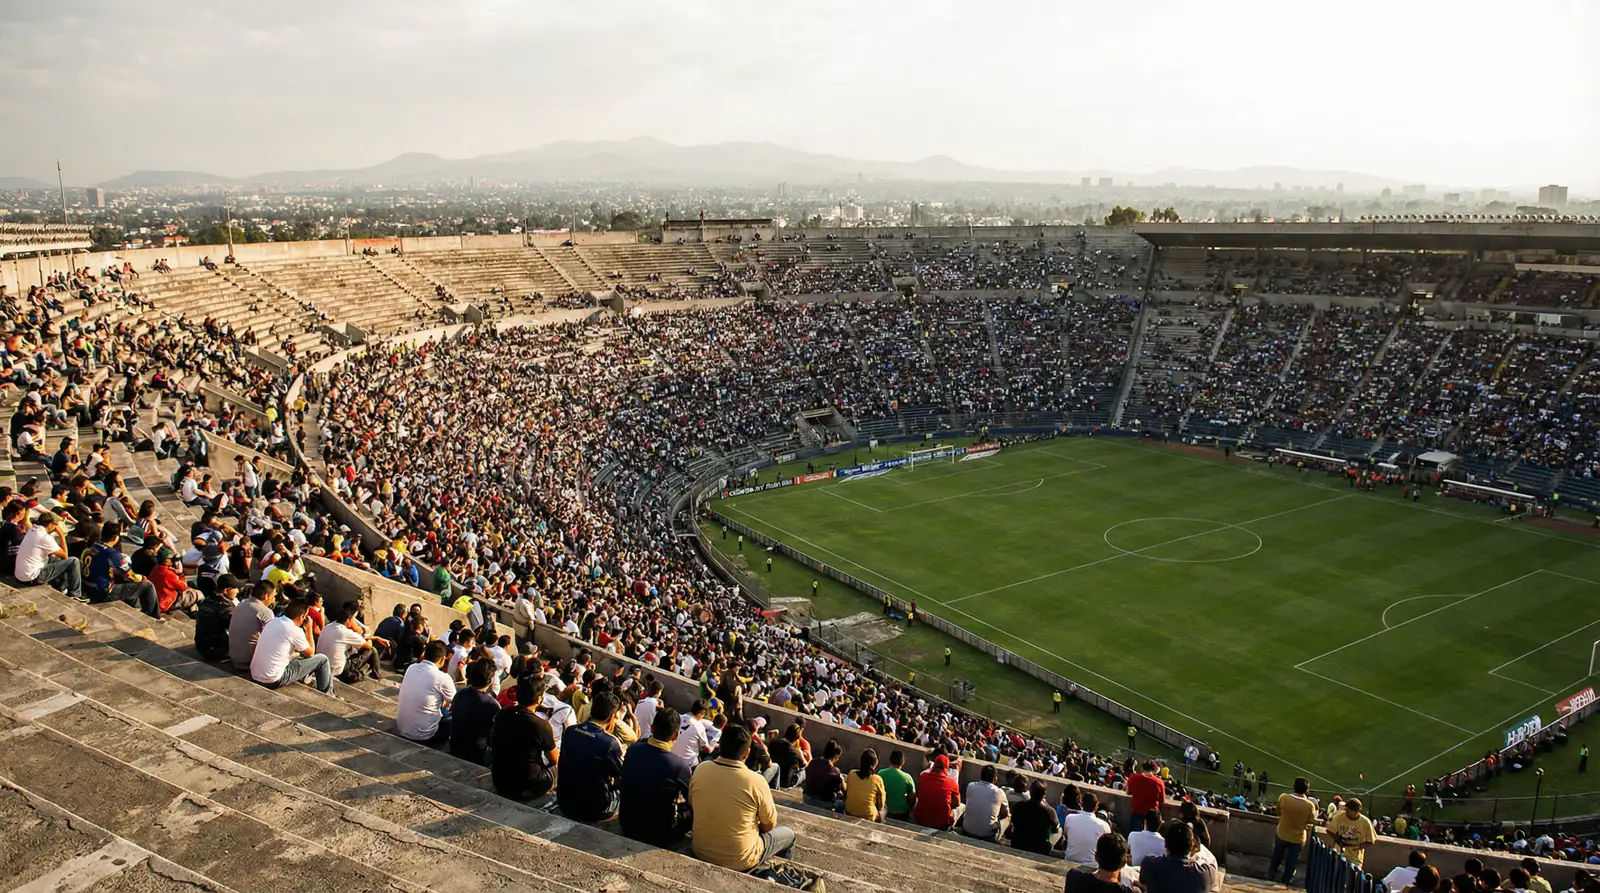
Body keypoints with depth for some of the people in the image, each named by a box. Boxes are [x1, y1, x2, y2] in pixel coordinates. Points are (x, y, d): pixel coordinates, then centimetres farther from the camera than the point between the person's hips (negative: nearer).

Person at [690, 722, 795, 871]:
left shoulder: (700, 770, -12)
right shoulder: (755, 781, -24)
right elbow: (769, 825, -10)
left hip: (700, 852, 5)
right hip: (739, 861, -4)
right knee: (788, 834, 22)